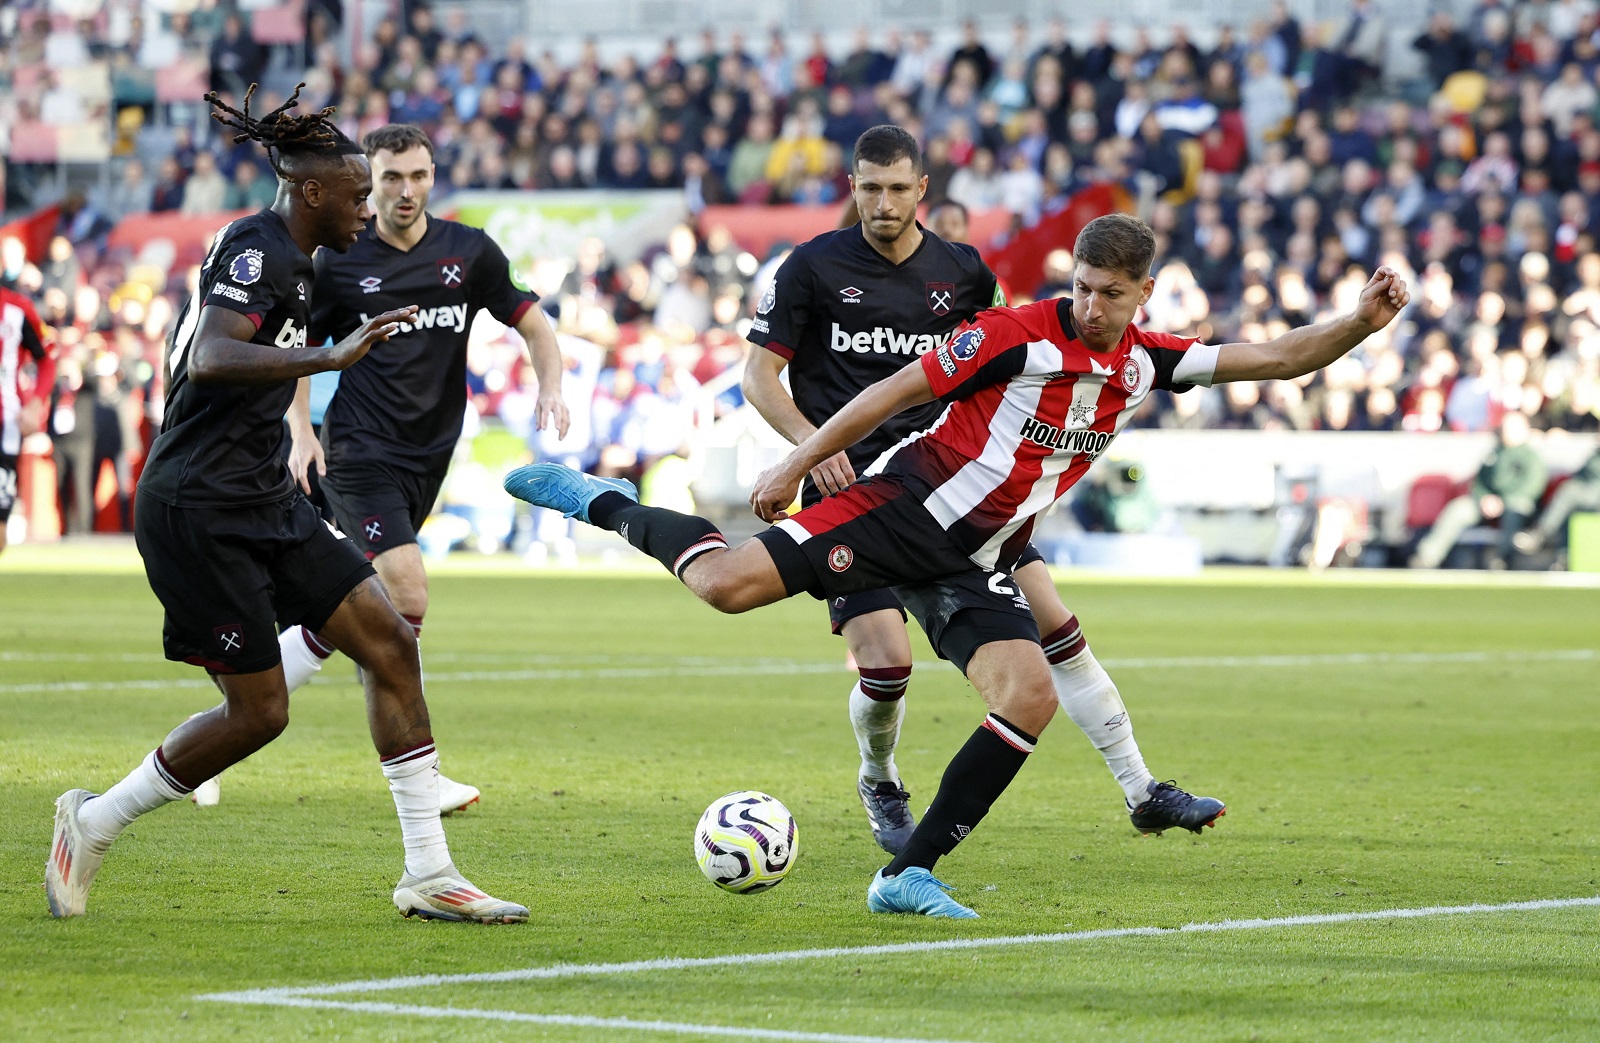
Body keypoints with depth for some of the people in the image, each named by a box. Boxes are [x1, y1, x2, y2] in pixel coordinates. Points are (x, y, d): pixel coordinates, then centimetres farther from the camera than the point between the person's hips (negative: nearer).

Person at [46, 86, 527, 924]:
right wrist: (332, 357, -39)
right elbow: (212, 360, -31)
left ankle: (428, 874, 2)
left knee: (390, 642, 0)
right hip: (197, 512, -10)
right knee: (258, 711, -6)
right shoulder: (255, 250, -15)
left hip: (260, 502, 10)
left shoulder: (286, 257, 14)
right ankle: (92, 824, 15)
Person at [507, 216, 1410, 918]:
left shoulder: (1149, 363, 5)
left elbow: (1278, 360, 7)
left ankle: (910, 875, -8)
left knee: (1032, 698, -17)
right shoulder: (1018, 335, -13)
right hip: (910, 506, -5)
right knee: (729, 585, -21)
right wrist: (796, 466, -6)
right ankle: (608, 506, 9)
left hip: (978, 565, 5)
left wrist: (1362, 322, -9)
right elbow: (896, 391, -7)